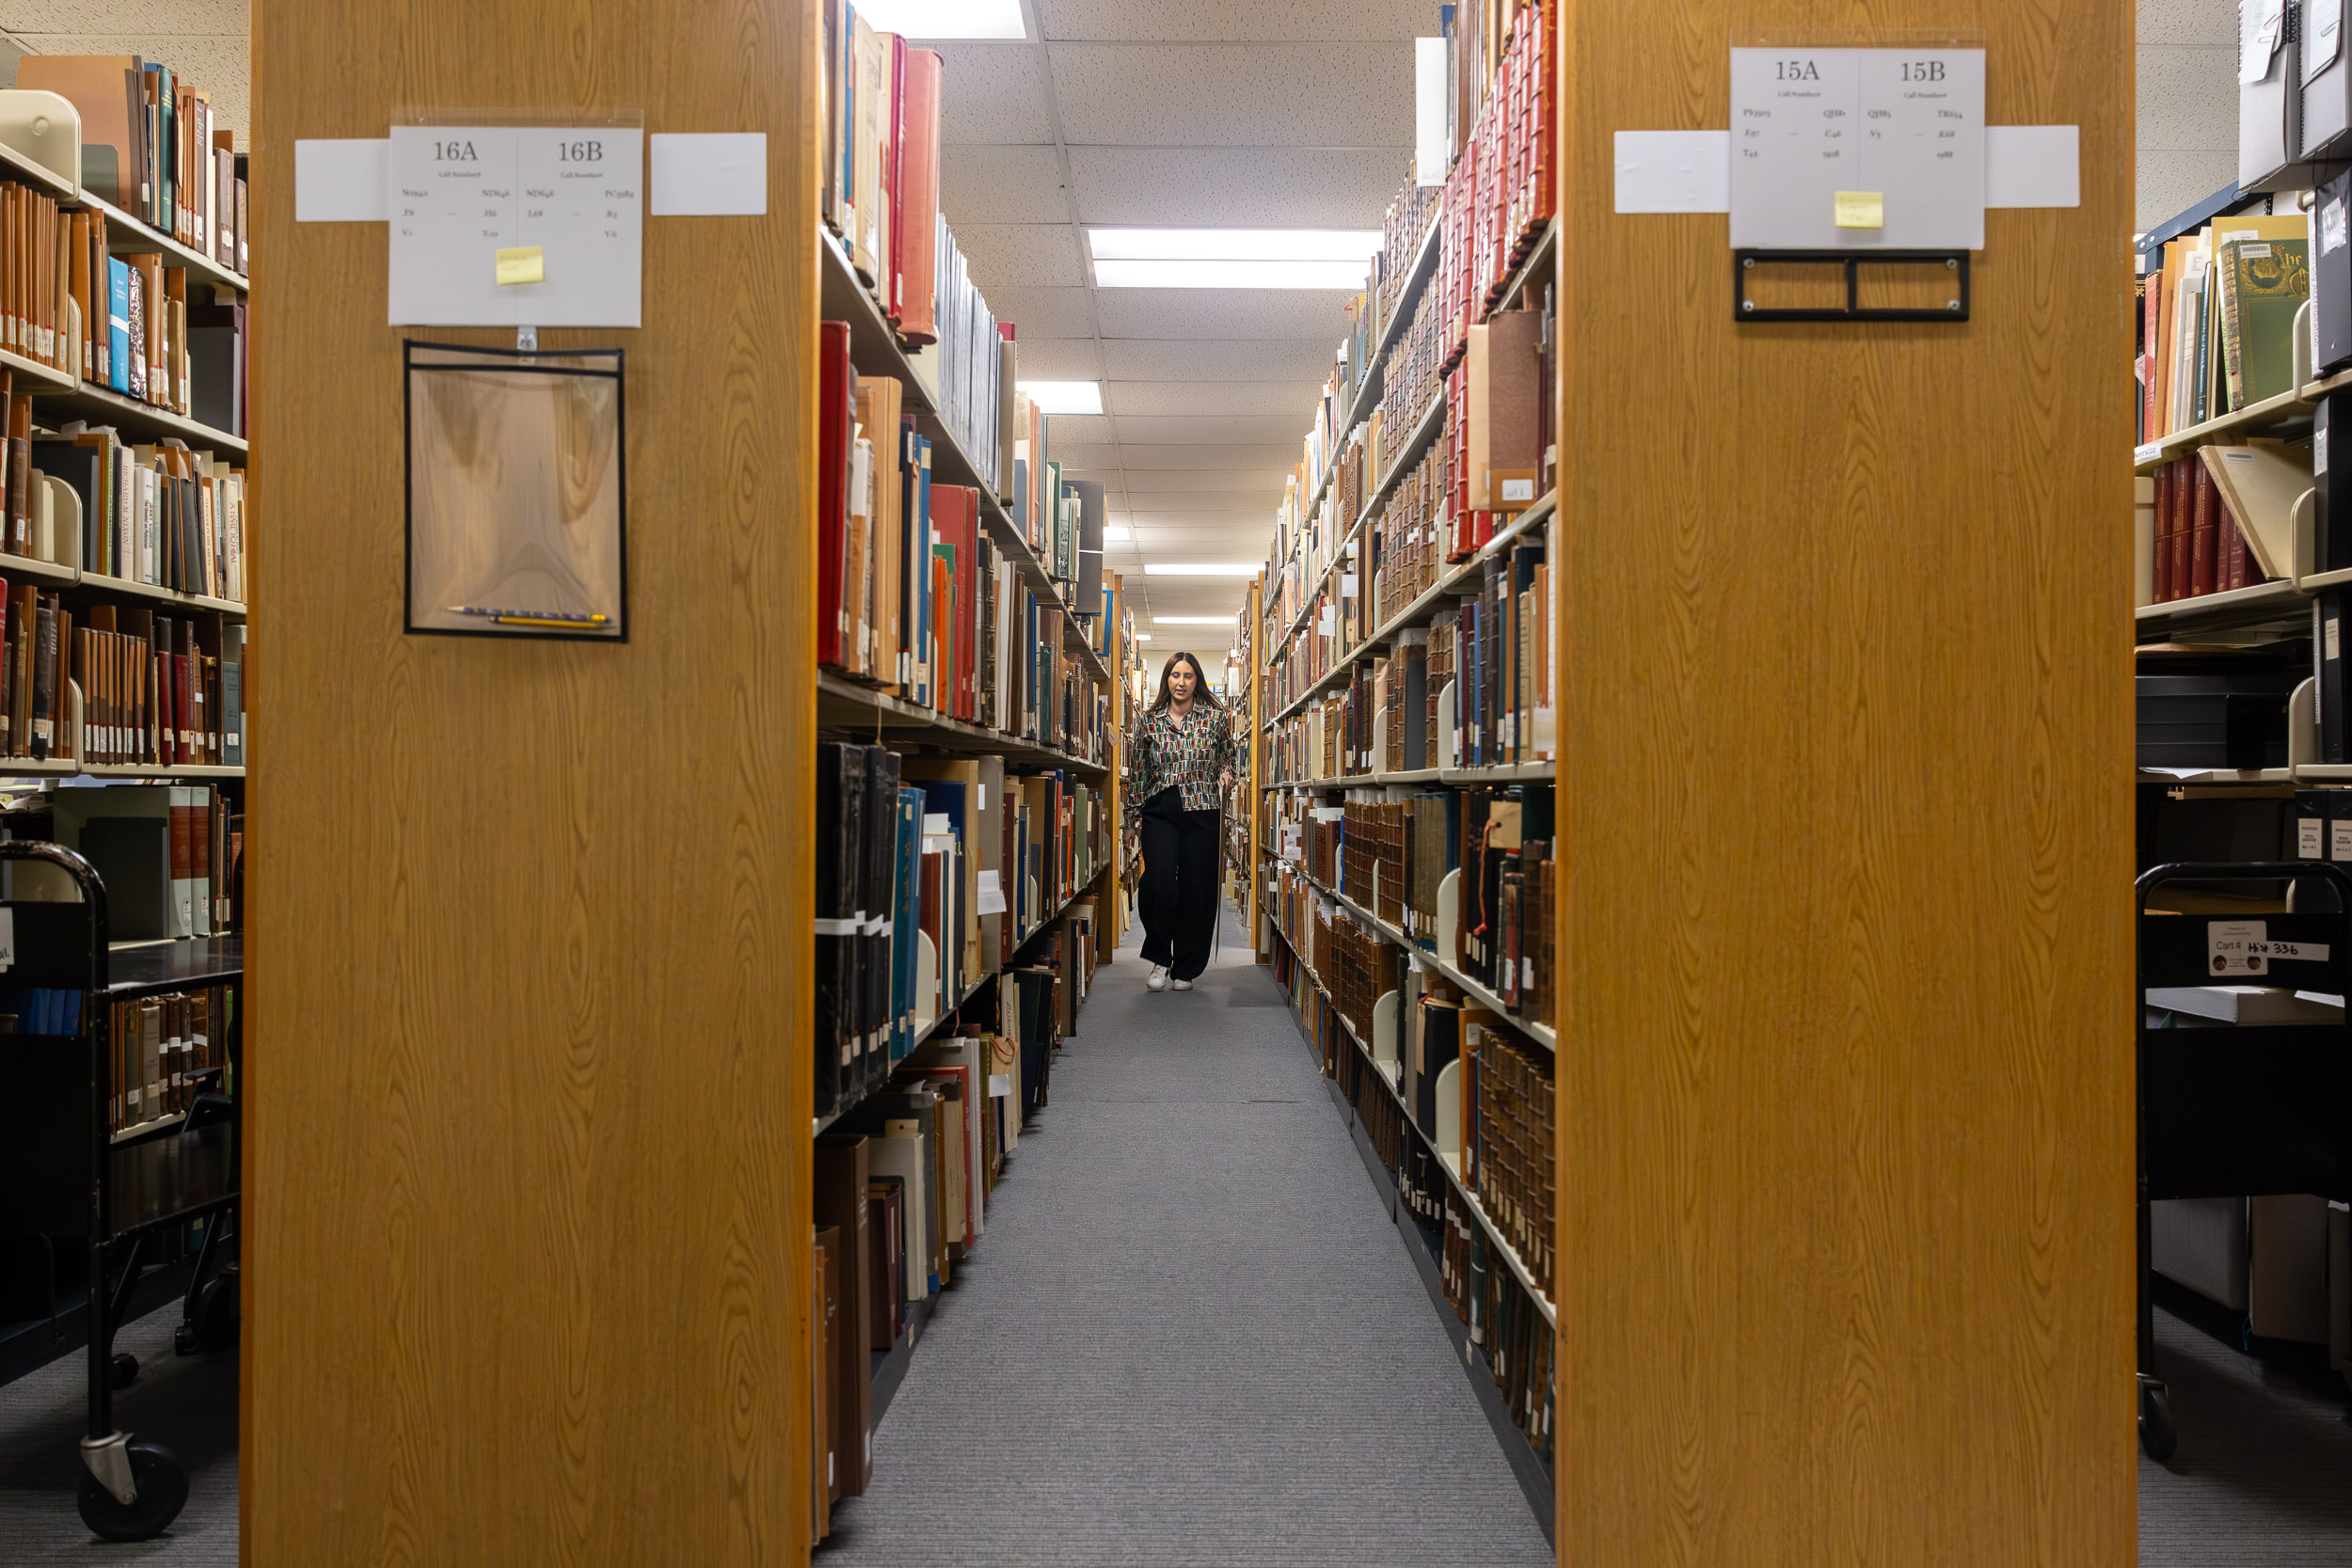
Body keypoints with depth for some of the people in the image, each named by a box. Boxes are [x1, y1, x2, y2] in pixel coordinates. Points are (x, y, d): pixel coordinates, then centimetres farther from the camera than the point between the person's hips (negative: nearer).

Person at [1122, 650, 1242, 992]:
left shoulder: (1216, 718, 5)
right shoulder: (1150, 722, 6)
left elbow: (1229, 755, 21)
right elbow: (1137, 773, 12)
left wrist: (1226, 772, -1)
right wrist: (1131, 820, 11)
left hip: (1202, 813, 0)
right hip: (1159, 812, 0)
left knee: (1196, 889, 1)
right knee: (1158, 883, -15)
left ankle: (1186, 969, 15)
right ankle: (1160, 957, 7)